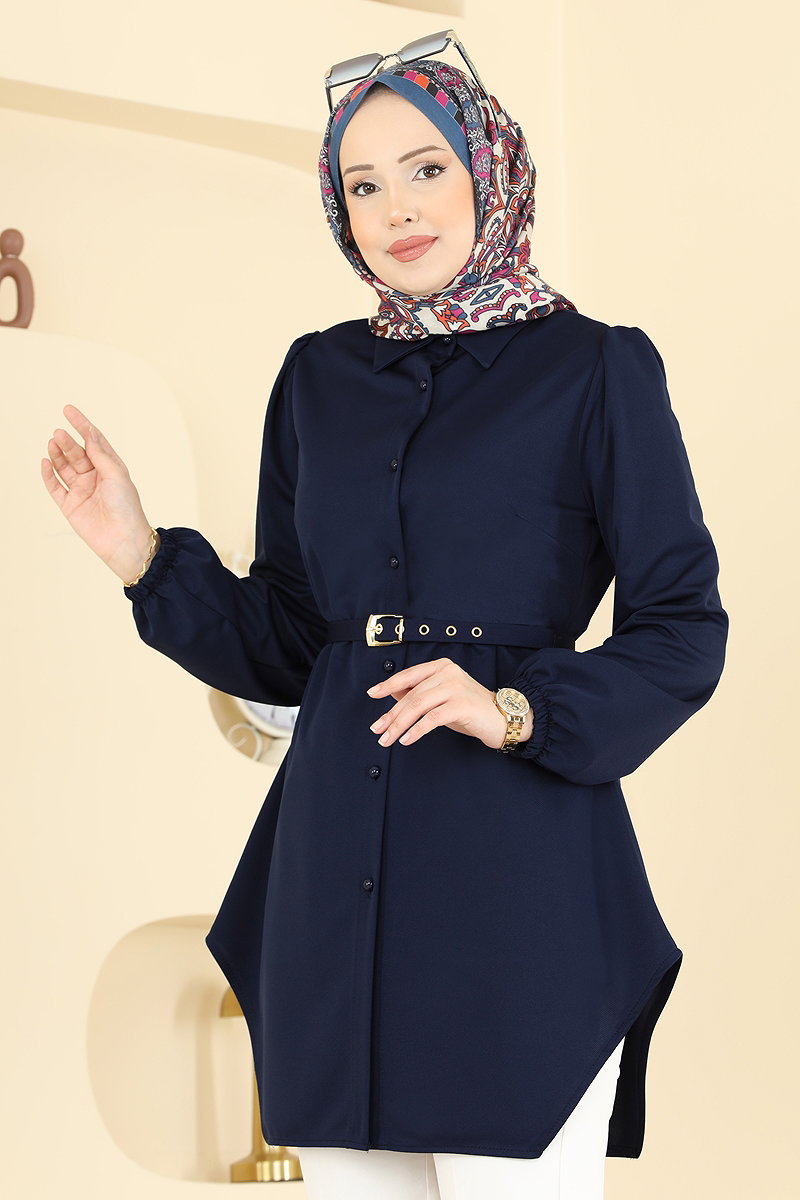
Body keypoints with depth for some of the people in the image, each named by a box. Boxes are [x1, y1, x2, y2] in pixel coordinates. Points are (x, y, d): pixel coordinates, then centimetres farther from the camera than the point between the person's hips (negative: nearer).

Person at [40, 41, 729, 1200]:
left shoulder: (592, 372, -1)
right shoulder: (318, 378, 13)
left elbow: (683, 635, -2)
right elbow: (281, 646, 14)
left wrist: (519, 710, -17)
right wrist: (144, 556, 0)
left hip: (515, 872, -4)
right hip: (337, 871, 5)